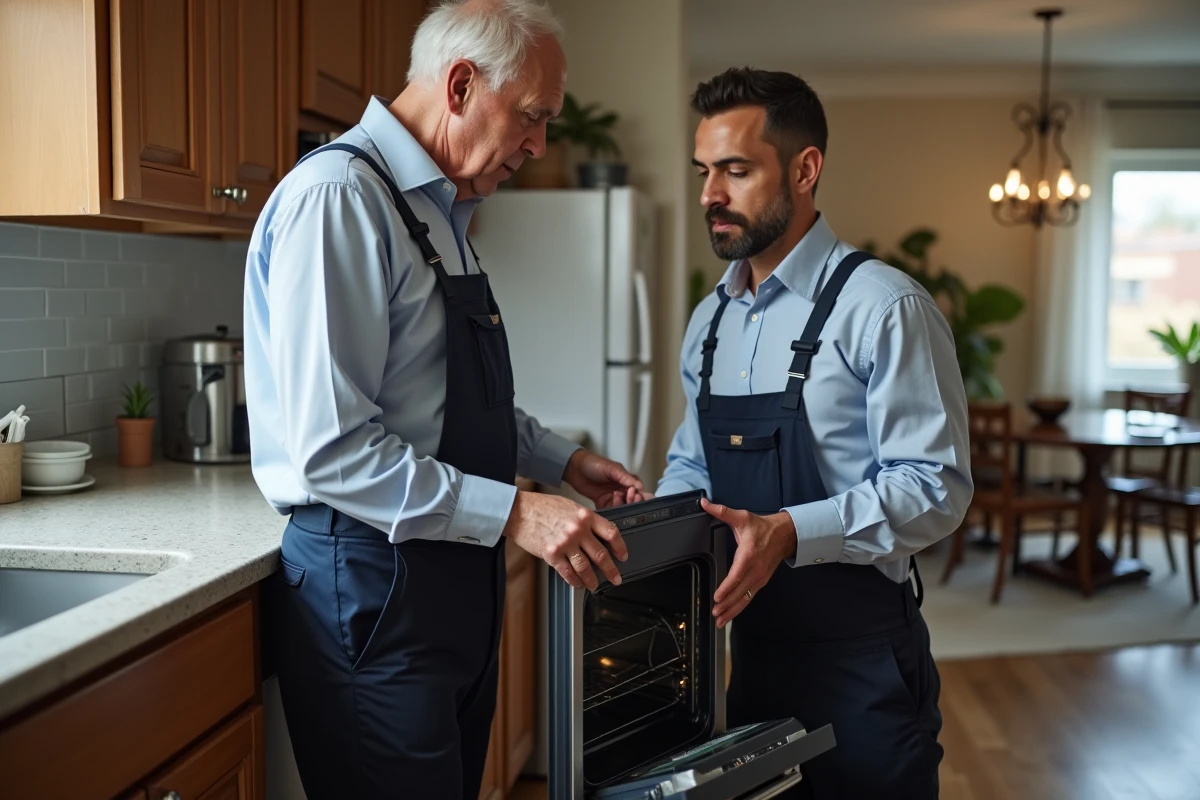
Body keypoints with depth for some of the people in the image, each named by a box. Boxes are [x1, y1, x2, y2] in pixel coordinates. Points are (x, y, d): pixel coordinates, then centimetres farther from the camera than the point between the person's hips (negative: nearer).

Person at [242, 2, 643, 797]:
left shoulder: (442, 211, 11)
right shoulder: (336, 197, -18)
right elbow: (332, 451, -24)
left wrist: (563, 458, 10)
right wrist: (514, 512, -24)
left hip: (455, 572, 9)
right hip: (371, 581, -9)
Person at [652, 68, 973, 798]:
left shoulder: (883, 307, -15)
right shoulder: (711, 320, 8)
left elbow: (937, 485, -18)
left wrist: (791, 533, -28)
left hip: (862, 658, -6)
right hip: (754, 648, 6)